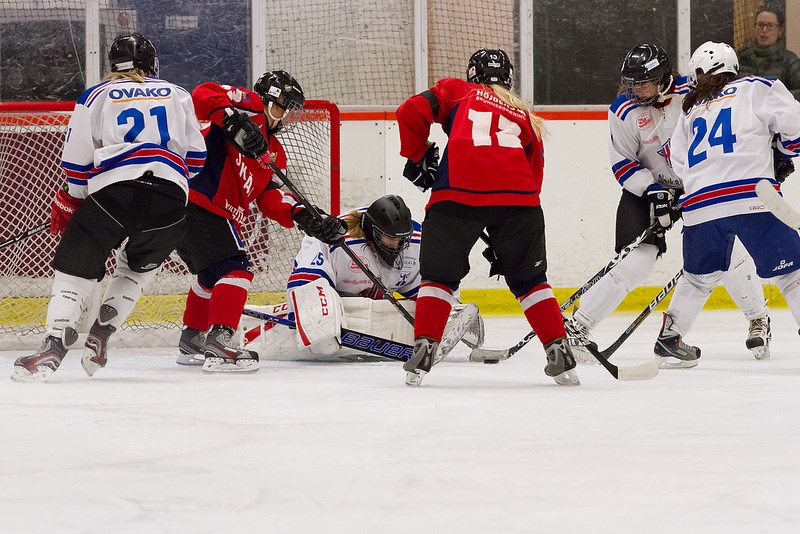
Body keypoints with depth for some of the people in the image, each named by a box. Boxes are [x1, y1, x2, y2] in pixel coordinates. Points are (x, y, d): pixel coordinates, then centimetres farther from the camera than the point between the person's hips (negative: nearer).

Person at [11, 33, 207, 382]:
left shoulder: (96, 96, 17)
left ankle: (53, 348, -13)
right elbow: (196, 157, 21)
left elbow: (77, 161, 12)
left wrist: (68, 202, 26)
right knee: (139, 266, 26)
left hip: (115, 190, -2)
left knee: (76, 266, 4)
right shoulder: (177, 95, 23)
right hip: (171, 197, 3)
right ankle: (99, 338, 14)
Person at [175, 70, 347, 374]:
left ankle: (193, 338, 41)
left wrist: (304, 217, -4)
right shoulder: (250, 106, -2)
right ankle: (219, 340, -25)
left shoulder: (274, 152, 23)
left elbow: (269, 195, 12)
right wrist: (232, 119, -33)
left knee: (214, 272, 27)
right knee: (234, 268, -15)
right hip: (196, 197, -11)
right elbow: (203, 95, -18)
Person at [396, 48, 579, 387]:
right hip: (517, 196, 2)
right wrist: (504, 242, 29)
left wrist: (417, 157, 22)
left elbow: (412, 112, 7)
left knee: (439, 273, 14)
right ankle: (559, 353, 12)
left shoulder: (456, 91, 24)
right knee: (528, 278, 18)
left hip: (459, 192, -2)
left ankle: (423, 350, 1)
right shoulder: (525, 117, 31)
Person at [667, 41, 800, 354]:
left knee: (699, 278, 26)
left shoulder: (689, 111, 26)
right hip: (752, 197, -5)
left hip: (698, 204, 5)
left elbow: (679, 166, 22)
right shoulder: (758, 89, 11)